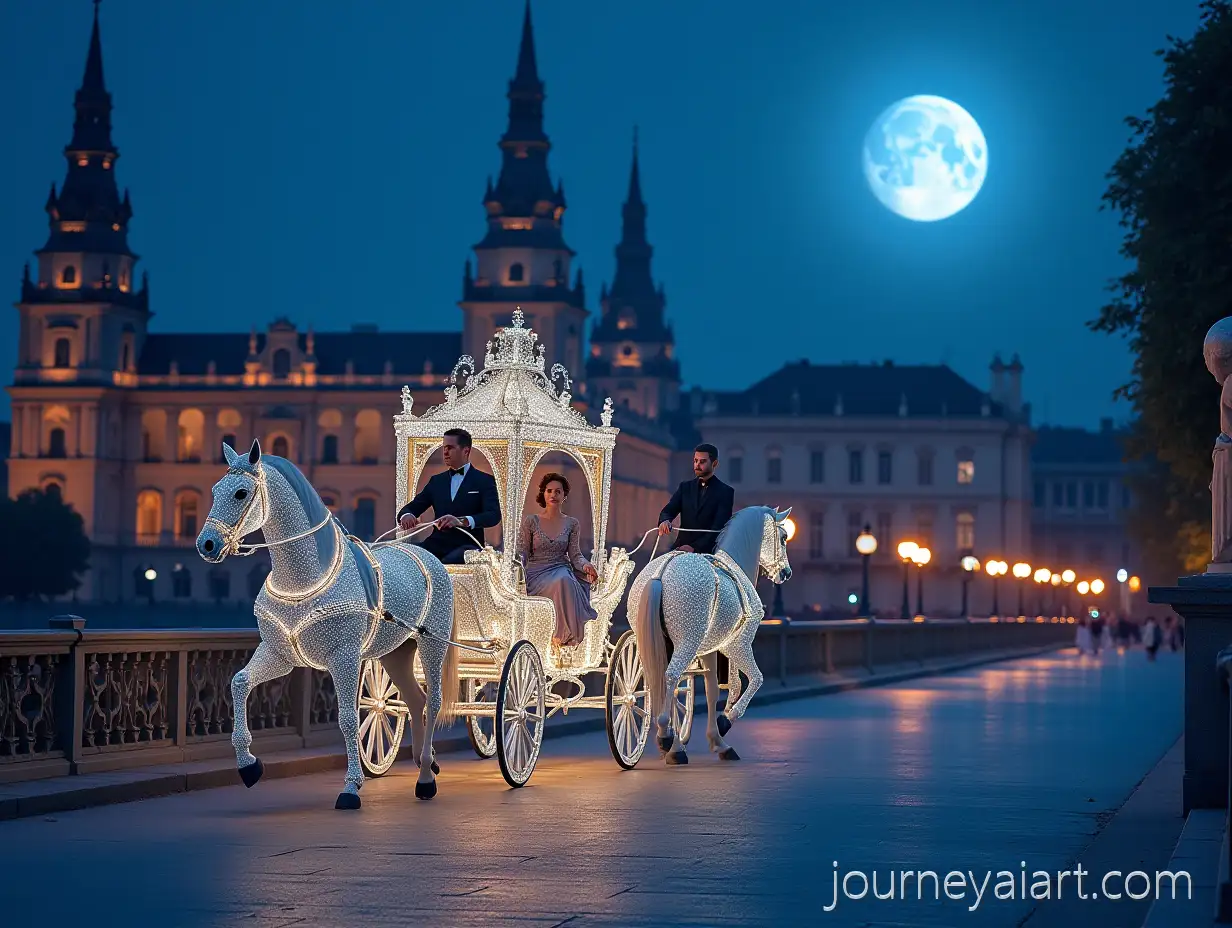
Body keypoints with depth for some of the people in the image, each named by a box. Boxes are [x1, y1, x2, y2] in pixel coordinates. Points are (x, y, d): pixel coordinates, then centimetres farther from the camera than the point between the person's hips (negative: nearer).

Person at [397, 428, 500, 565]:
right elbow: (411, 507, 17)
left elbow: (494, 516, -9)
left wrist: (462, 521, -29)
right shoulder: (437, 480, 21)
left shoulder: (484, 481, 6)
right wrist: (406, 516, -11)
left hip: (467, 545, -4)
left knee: (448, 563, -39)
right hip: (438, 544, 4)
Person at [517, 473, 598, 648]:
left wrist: (585, 565, -15)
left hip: (561, 569, 2)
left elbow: (575, 555, 8)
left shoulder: (571, 524, 15)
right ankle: (565, 634, -35)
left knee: (566, 581, -38)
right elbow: (522, 553, 7)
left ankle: (563, 634, -38)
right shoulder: (531, 521, 10)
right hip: (537, 573, -2)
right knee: (561, 583, -38)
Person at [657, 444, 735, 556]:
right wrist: (665, 521, -19)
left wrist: (695, 547, -20)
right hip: (681, 548, 3)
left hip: (707, 551, -3)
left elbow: (719, 527, -7)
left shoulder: (725, 492, 2)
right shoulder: (685, 487, 17)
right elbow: (668, 510, 7)